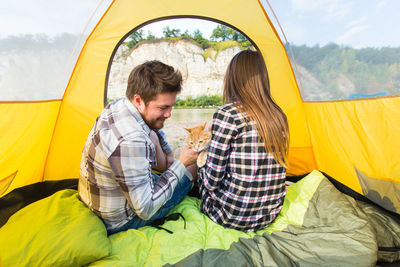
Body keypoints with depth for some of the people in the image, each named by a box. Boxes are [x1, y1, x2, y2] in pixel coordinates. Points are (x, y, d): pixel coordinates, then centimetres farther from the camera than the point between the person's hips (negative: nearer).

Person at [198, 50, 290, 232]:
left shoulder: (227, 113, -20)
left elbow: (213, 178, -16)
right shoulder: (278, 115, 0)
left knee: (201, 171, 20)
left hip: (232, 217, -6)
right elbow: (267, 167, 9)